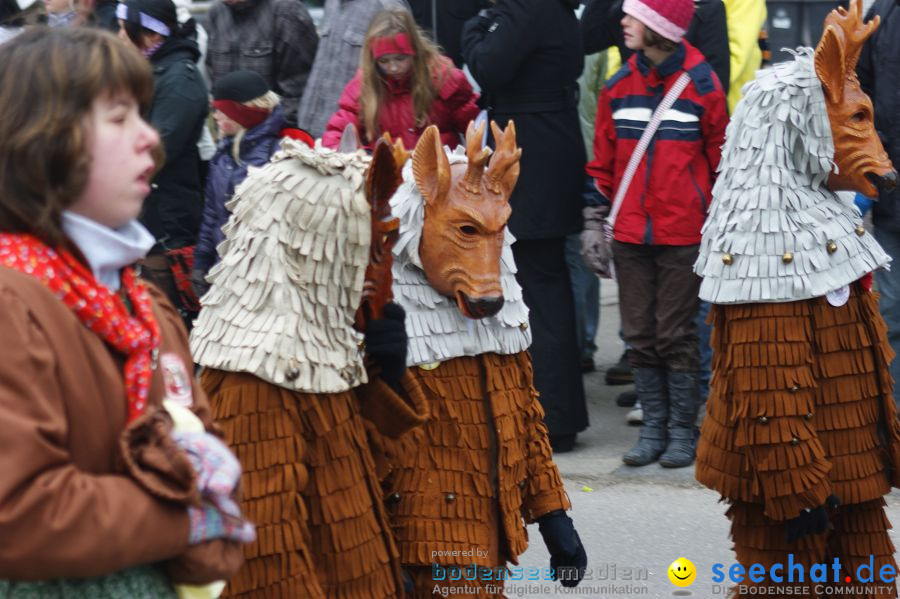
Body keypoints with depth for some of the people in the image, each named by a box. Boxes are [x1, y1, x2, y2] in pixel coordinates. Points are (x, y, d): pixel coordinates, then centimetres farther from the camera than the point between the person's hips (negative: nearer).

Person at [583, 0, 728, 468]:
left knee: (676, 334, 1)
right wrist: (593, 220, 8)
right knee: (640, 335, 7)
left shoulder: (701, 84, -4)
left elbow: (722, 159, 2)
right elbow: (604, 162, 12)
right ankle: (652, 427, 16)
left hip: (683, 234, -4)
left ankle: (681, 429, 11)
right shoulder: (618, 87, 6)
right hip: (630, 235, 4)